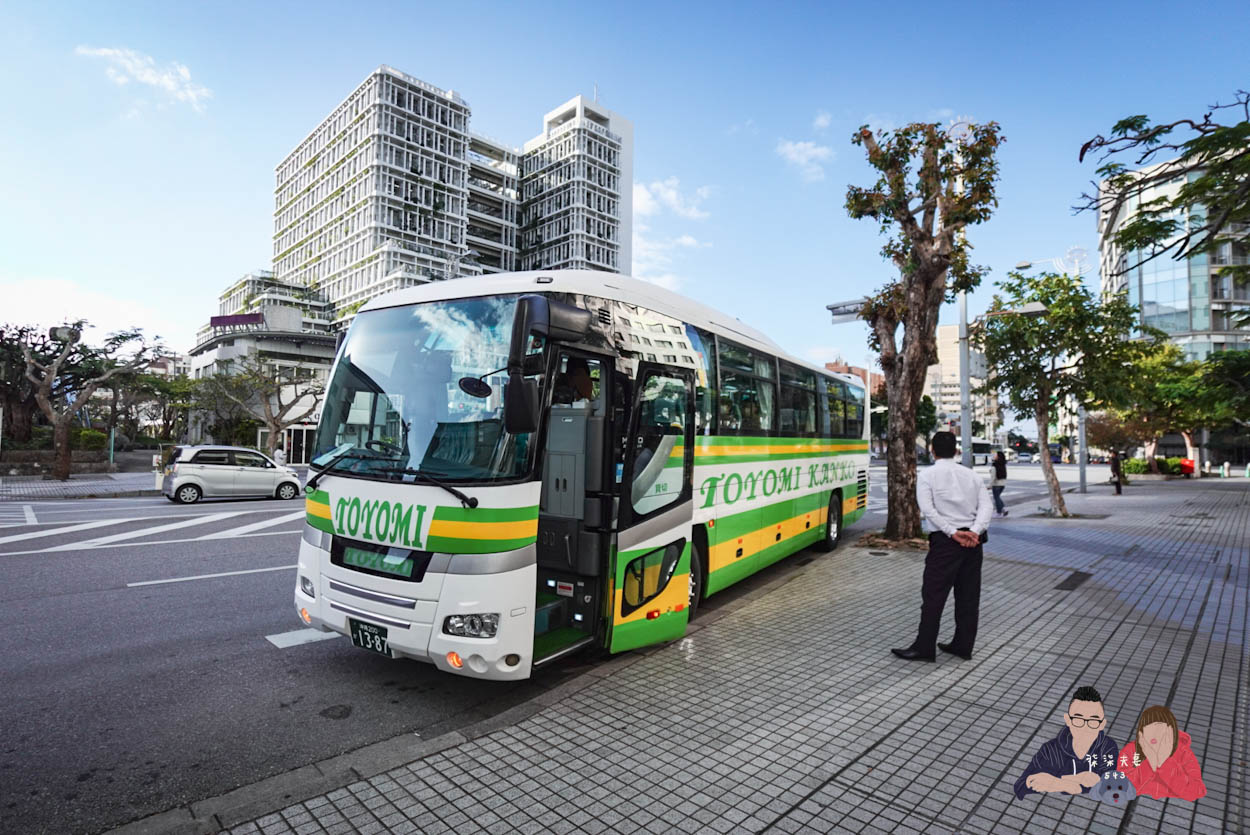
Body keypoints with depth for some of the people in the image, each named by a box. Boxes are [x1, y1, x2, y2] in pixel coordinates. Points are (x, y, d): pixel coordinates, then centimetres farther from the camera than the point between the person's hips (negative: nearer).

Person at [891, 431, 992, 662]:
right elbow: (986, 507, -1)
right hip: (973, 540, 6)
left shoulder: (927, 475, -3)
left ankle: (924, 647, 4)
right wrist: (975, 531, -12)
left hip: (945, 540, -5)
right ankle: (963, 645, 22)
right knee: (968, 595, 13)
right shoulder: (972, 475, 11)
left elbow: (928, 509, -15)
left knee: (934, 594, -1)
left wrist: (953, 533, -15)